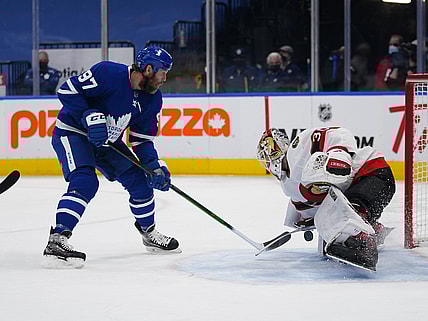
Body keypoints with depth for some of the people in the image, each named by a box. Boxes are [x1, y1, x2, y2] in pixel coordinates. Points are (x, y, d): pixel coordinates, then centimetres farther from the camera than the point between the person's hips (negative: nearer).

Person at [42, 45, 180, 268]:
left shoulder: (152, 99, -3)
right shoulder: (108, 73, -26)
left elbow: (142, 139, 3)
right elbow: (67, 90, -23)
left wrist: (155, 166, -11)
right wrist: (90, 116, -31)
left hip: (107, 141, 8)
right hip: (72, 133, -8)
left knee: (139, 180, 8)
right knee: (85, 182, -29)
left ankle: (150, 234, 30)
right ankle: (56, 241, -35)